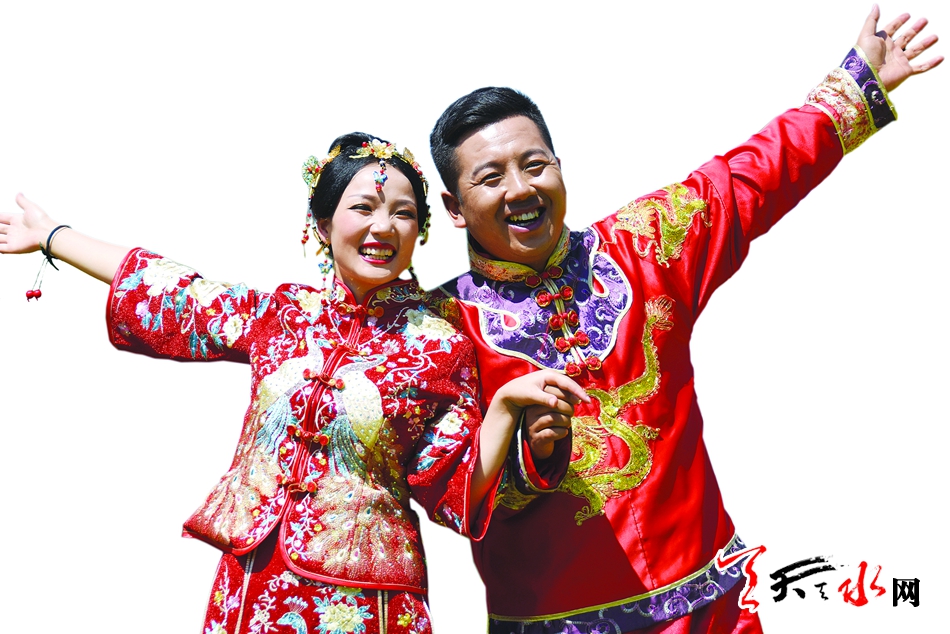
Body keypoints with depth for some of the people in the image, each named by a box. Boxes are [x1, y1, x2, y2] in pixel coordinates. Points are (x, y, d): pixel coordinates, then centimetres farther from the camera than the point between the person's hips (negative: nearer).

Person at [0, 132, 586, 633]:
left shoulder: (441, 347, -6)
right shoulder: (282, 313, 3)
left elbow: (458, 489, -6)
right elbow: (169, 293, 14)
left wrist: (507, 404, -22)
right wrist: (50, 235, 22)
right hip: (248, 584, 3)